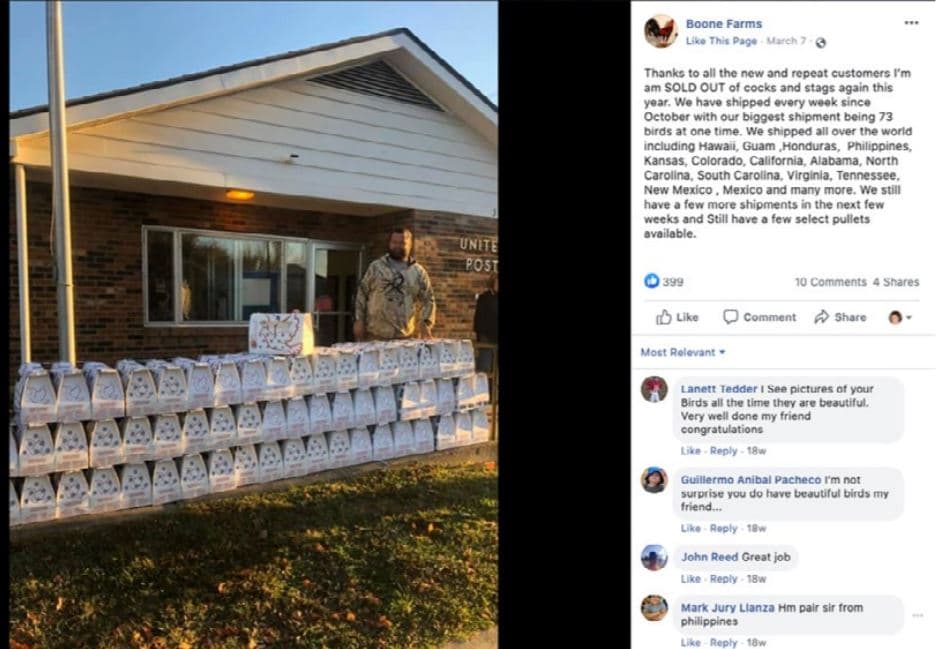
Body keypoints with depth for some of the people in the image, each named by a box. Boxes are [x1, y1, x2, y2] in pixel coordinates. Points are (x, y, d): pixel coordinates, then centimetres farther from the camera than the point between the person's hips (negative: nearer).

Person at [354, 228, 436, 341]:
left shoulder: (418, 271, 8)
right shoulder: (376, 266, 6)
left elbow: (428, 300, 8)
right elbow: (362, 294, 8)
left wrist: (426, 324, -5)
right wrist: (359, 320, 2)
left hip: (406, 336, 1)